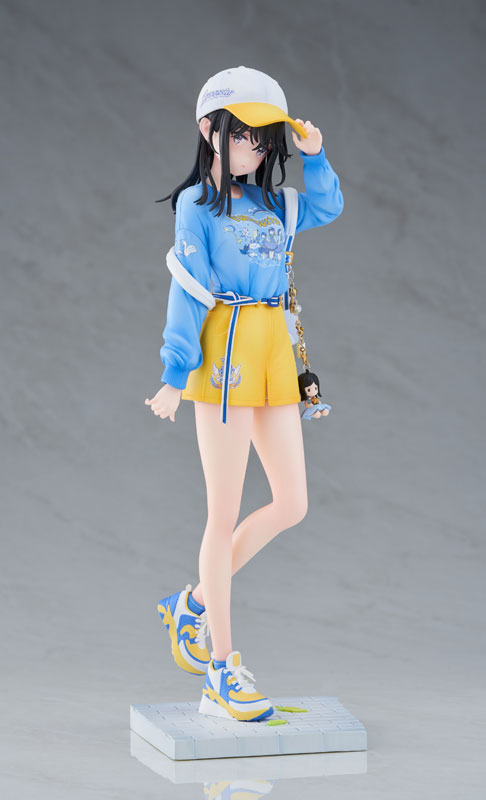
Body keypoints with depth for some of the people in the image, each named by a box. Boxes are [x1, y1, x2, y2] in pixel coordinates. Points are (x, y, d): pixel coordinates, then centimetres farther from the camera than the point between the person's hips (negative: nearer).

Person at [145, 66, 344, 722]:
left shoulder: (269, 205, 16)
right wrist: (176, 374, -9)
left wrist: (314, 156, 2)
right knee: (225, 515, -4)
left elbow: (327, 208, 17)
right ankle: (221, 672, 3)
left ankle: (195, 603, 23)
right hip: (226, 352, -7)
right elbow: (187, 290, -6)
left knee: (292, 505, 5)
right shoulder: (197, 204, -1)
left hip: (276, 353, 7)